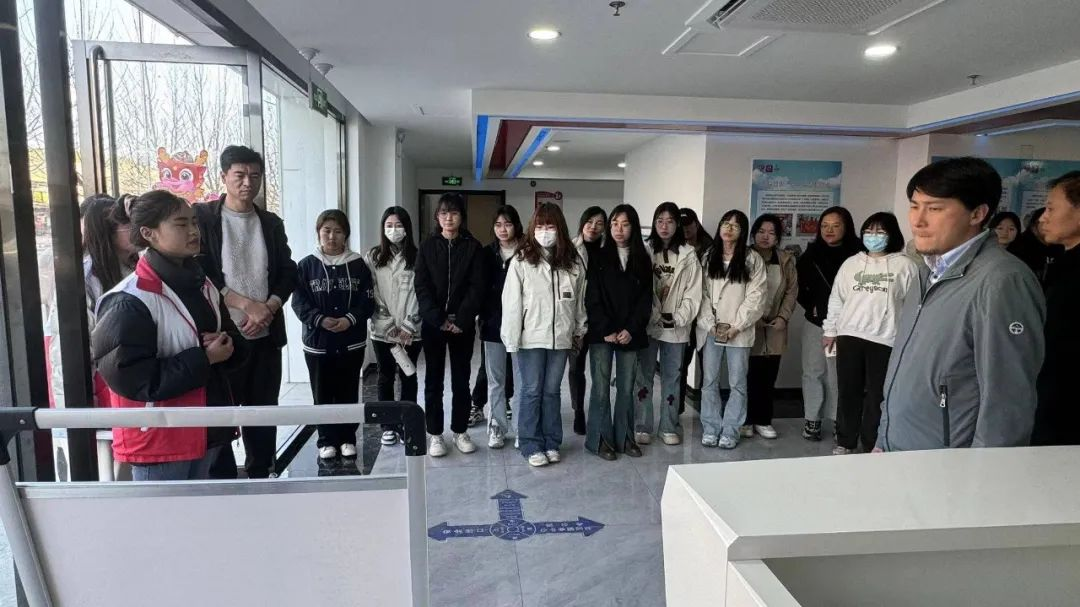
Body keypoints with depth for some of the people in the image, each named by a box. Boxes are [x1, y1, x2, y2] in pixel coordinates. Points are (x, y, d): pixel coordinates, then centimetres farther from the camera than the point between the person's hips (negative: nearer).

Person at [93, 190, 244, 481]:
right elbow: (131, 377, -23)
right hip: (158, 438, -8)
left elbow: (235, 343, 16)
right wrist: (204, 359, -21)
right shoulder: (129, 302, -18)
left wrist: (225, 347, -9)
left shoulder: (203, 285, 8)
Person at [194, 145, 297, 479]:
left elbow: (288, 273, 8)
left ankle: (262, 476, 26)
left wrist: (268, 308, -10)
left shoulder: (272, 222, 11)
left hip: (266, 335, 4)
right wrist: (246, 304, -17)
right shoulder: (201, 217, -2)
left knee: (263, 411, 12)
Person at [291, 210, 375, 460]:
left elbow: (368, 300, -1)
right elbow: (299, 302, -3)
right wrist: (320, 319, -18)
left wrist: (351, 319, -16)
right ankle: (326, 440, 21)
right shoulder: (306, 265, 1)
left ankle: (347, 438, 23)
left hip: (352, 342, 1)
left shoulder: (358, 265, 2)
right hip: (317, 342, 0)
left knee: (348, 394, 9)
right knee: (322, 395, 7)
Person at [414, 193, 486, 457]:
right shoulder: (427, 246, 3)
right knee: (434, 379, 6)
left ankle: (460, 431, 21)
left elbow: (477, 287, -5)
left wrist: (461, 320, -14)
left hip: (463, 324, 0)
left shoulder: (473, 247, 1)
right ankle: (435, 434, 16)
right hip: (433, 324, 1)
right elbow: (422, 287, -3)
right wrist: (438, 319, -13)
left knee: (461, 379, 8)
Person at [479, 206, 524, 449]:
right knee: (495, 379, 10)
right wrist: (483, 317, -1)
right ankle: (497, 427, 21)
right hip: (493, 324, 3)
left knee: (522, 379, 2)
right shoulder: (487, 253, 7)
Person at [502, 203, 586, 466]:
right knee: (531, 391, 5)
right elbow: (511, 301, -8)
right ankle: (532, 445, 17)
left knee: (552, 391, 12)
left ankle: (552, 443, 25)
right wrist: (512, 338, -11)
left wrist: (579, 330, 12)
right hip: (531, 337, -2)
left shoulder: (573, 263, 3)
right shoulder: (521, 261, -7)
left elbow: (579, 300, 10)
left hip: (560, 337, 3)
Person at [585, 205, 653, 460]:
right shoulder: (598, 257, 1)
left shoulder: (643, 259, 7)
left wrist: (631, 330, -8)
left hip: (631, 335, 2)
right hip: (601, 334, -2)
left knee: (626, 388, 8)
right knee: (601, 388, 0)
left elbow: (646, 298, 4)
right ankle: (600, 438, 11)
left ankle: (624, 437, 19)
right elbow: (592, 298, -4)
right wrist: (606, 330, -11)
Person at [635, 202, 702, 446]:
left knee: (672, 377, 10)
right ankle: (642, 426, 16)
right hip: (647, 324, 0)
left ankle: (669, 427, 21)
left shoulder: (688, 255, 1)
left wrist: (678, 319, -11)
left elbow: (693, 293, -2)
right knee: (644, 376, 6)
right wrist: (654, 316, -12)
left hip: (676, 328, 1)